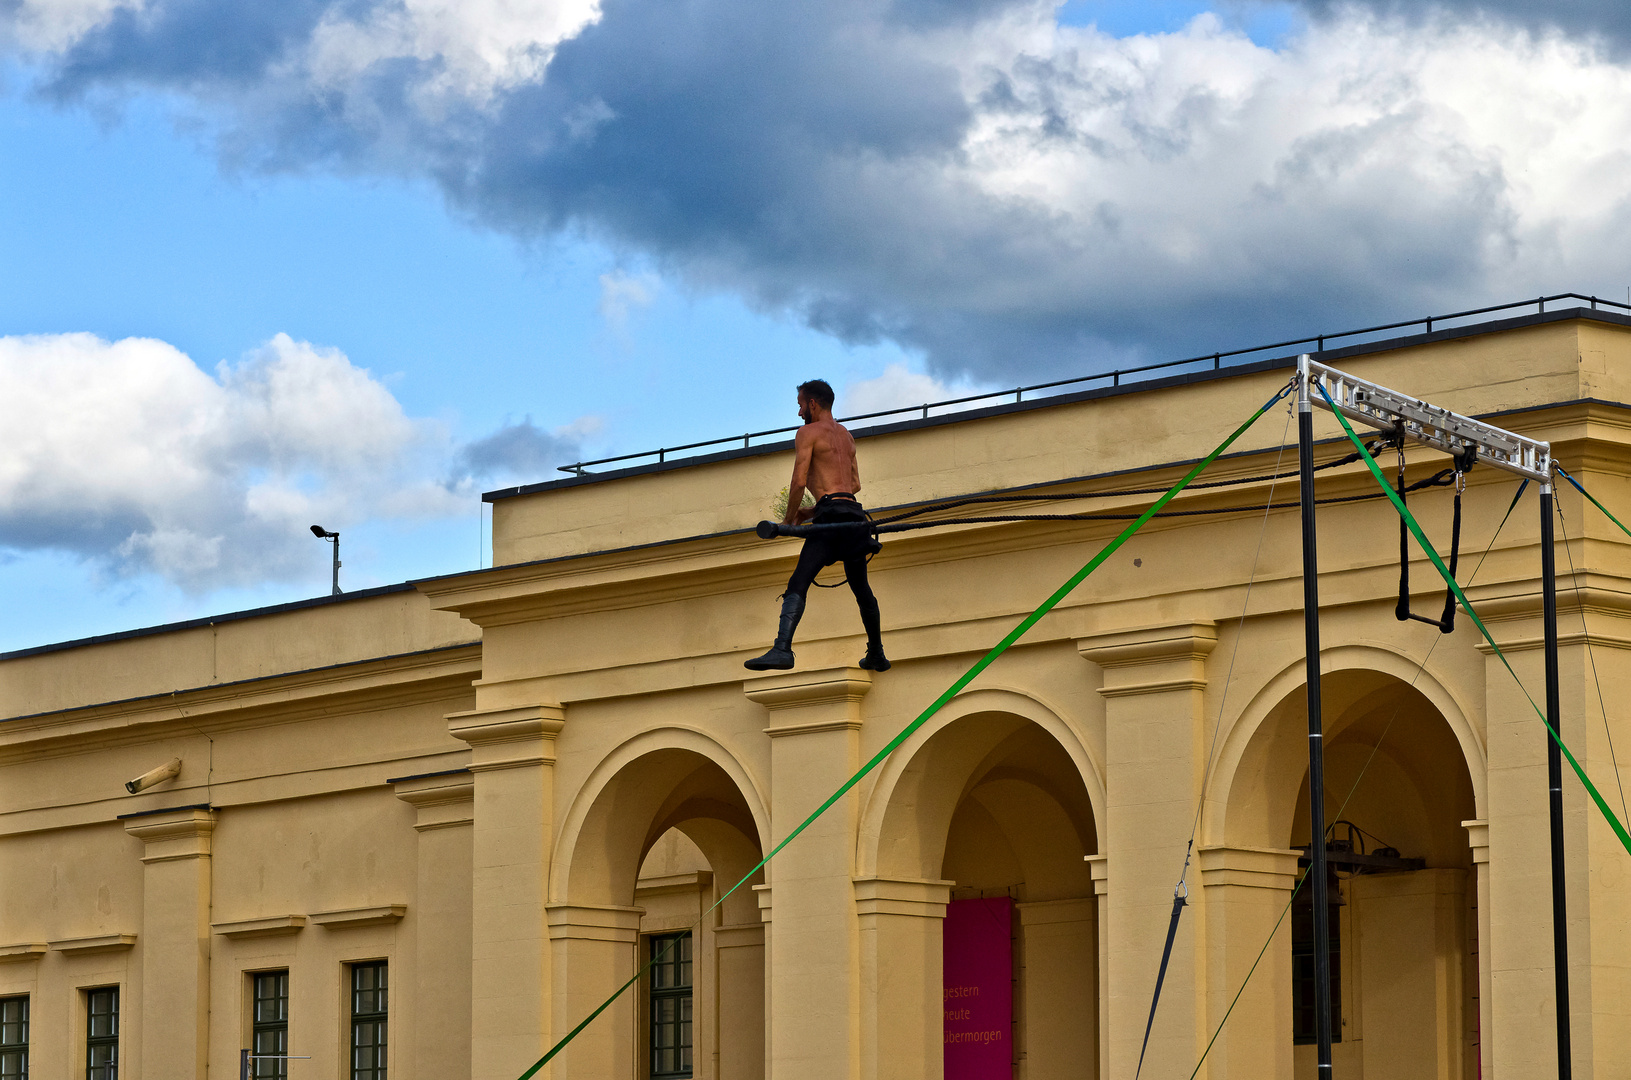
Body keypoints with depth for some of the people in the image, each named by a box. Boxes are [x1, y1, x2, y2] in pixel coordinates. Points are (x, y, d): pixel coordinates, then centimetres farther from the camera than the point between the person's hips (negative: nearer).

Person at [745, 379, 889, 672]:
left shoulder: (808, 432, 1)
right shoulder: (847, 436, 24)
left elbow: (799, 481, -8)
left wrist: (789, 519, 5)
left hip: (831, 515, -8)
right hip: (854, 512, 8)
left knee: (798, 583, -17)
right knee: (861, 588, 20)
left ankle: (782, 649, -33)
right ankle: (877, 655, 29)